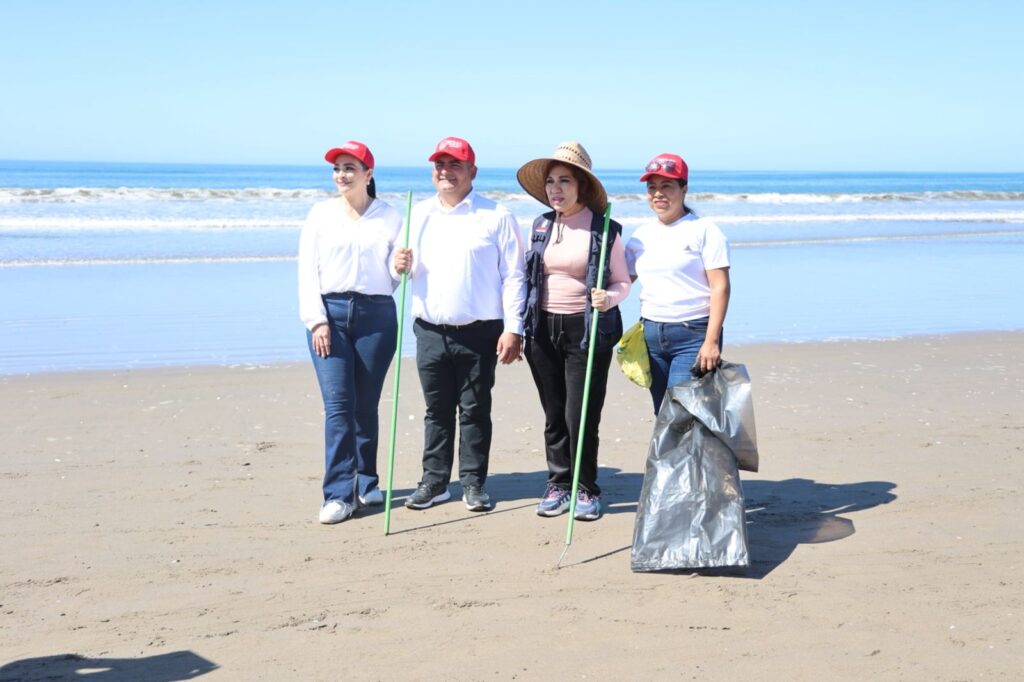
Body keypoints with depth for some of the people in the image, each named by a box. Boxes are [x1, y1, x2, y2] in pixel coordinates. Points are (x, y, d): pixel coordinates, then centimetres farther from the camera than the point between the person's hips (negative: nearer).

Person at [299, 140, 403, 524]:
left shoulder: (389, 218, 8)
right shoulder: (321, 214, 9)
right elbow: (307, 270, 4)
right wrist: (316, 319, -5)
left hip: (376, 315, 0)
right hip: (329, 312, 0)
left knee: (366, 405, 6)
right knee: (338, 404, -8)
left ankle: (366, 482, 21)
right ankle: (339, 493, -8)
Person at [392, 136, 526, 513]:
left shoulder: (496, 216, -1)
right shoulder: (418, 214, 12)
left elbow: (513, 275, -3)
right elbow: (407, 267, 18)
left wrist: (513, 328, -10)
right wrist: (401, 265, -7)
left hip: (479, 332, -3)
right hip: (430, 331, 3)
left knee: (475, 410, 4)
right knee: (437, 410, 10)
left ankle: (474, 482, 13)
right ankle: (434, 481, 18)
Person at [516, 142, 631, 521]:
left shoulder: (605, 229, -3)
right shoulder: (540, 227, 9)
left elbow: (622, 282, 2)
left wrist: (609, 299, -20)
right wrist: (516, 329, 10)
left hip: (587, 330, -4)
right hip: (543, 330, 4)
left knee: (580, 415, -5)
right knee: (554, 415, 9)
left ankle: (587, 490, 12)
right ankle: (558, 485, 21)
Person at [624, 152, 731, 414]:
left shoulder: (704, 230, -5)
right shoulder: (642, 235, 13)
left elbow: (720, 287, -10)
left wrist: (712, 341, -17)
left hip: (693, 335, -6)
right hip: (651, 334, 6)